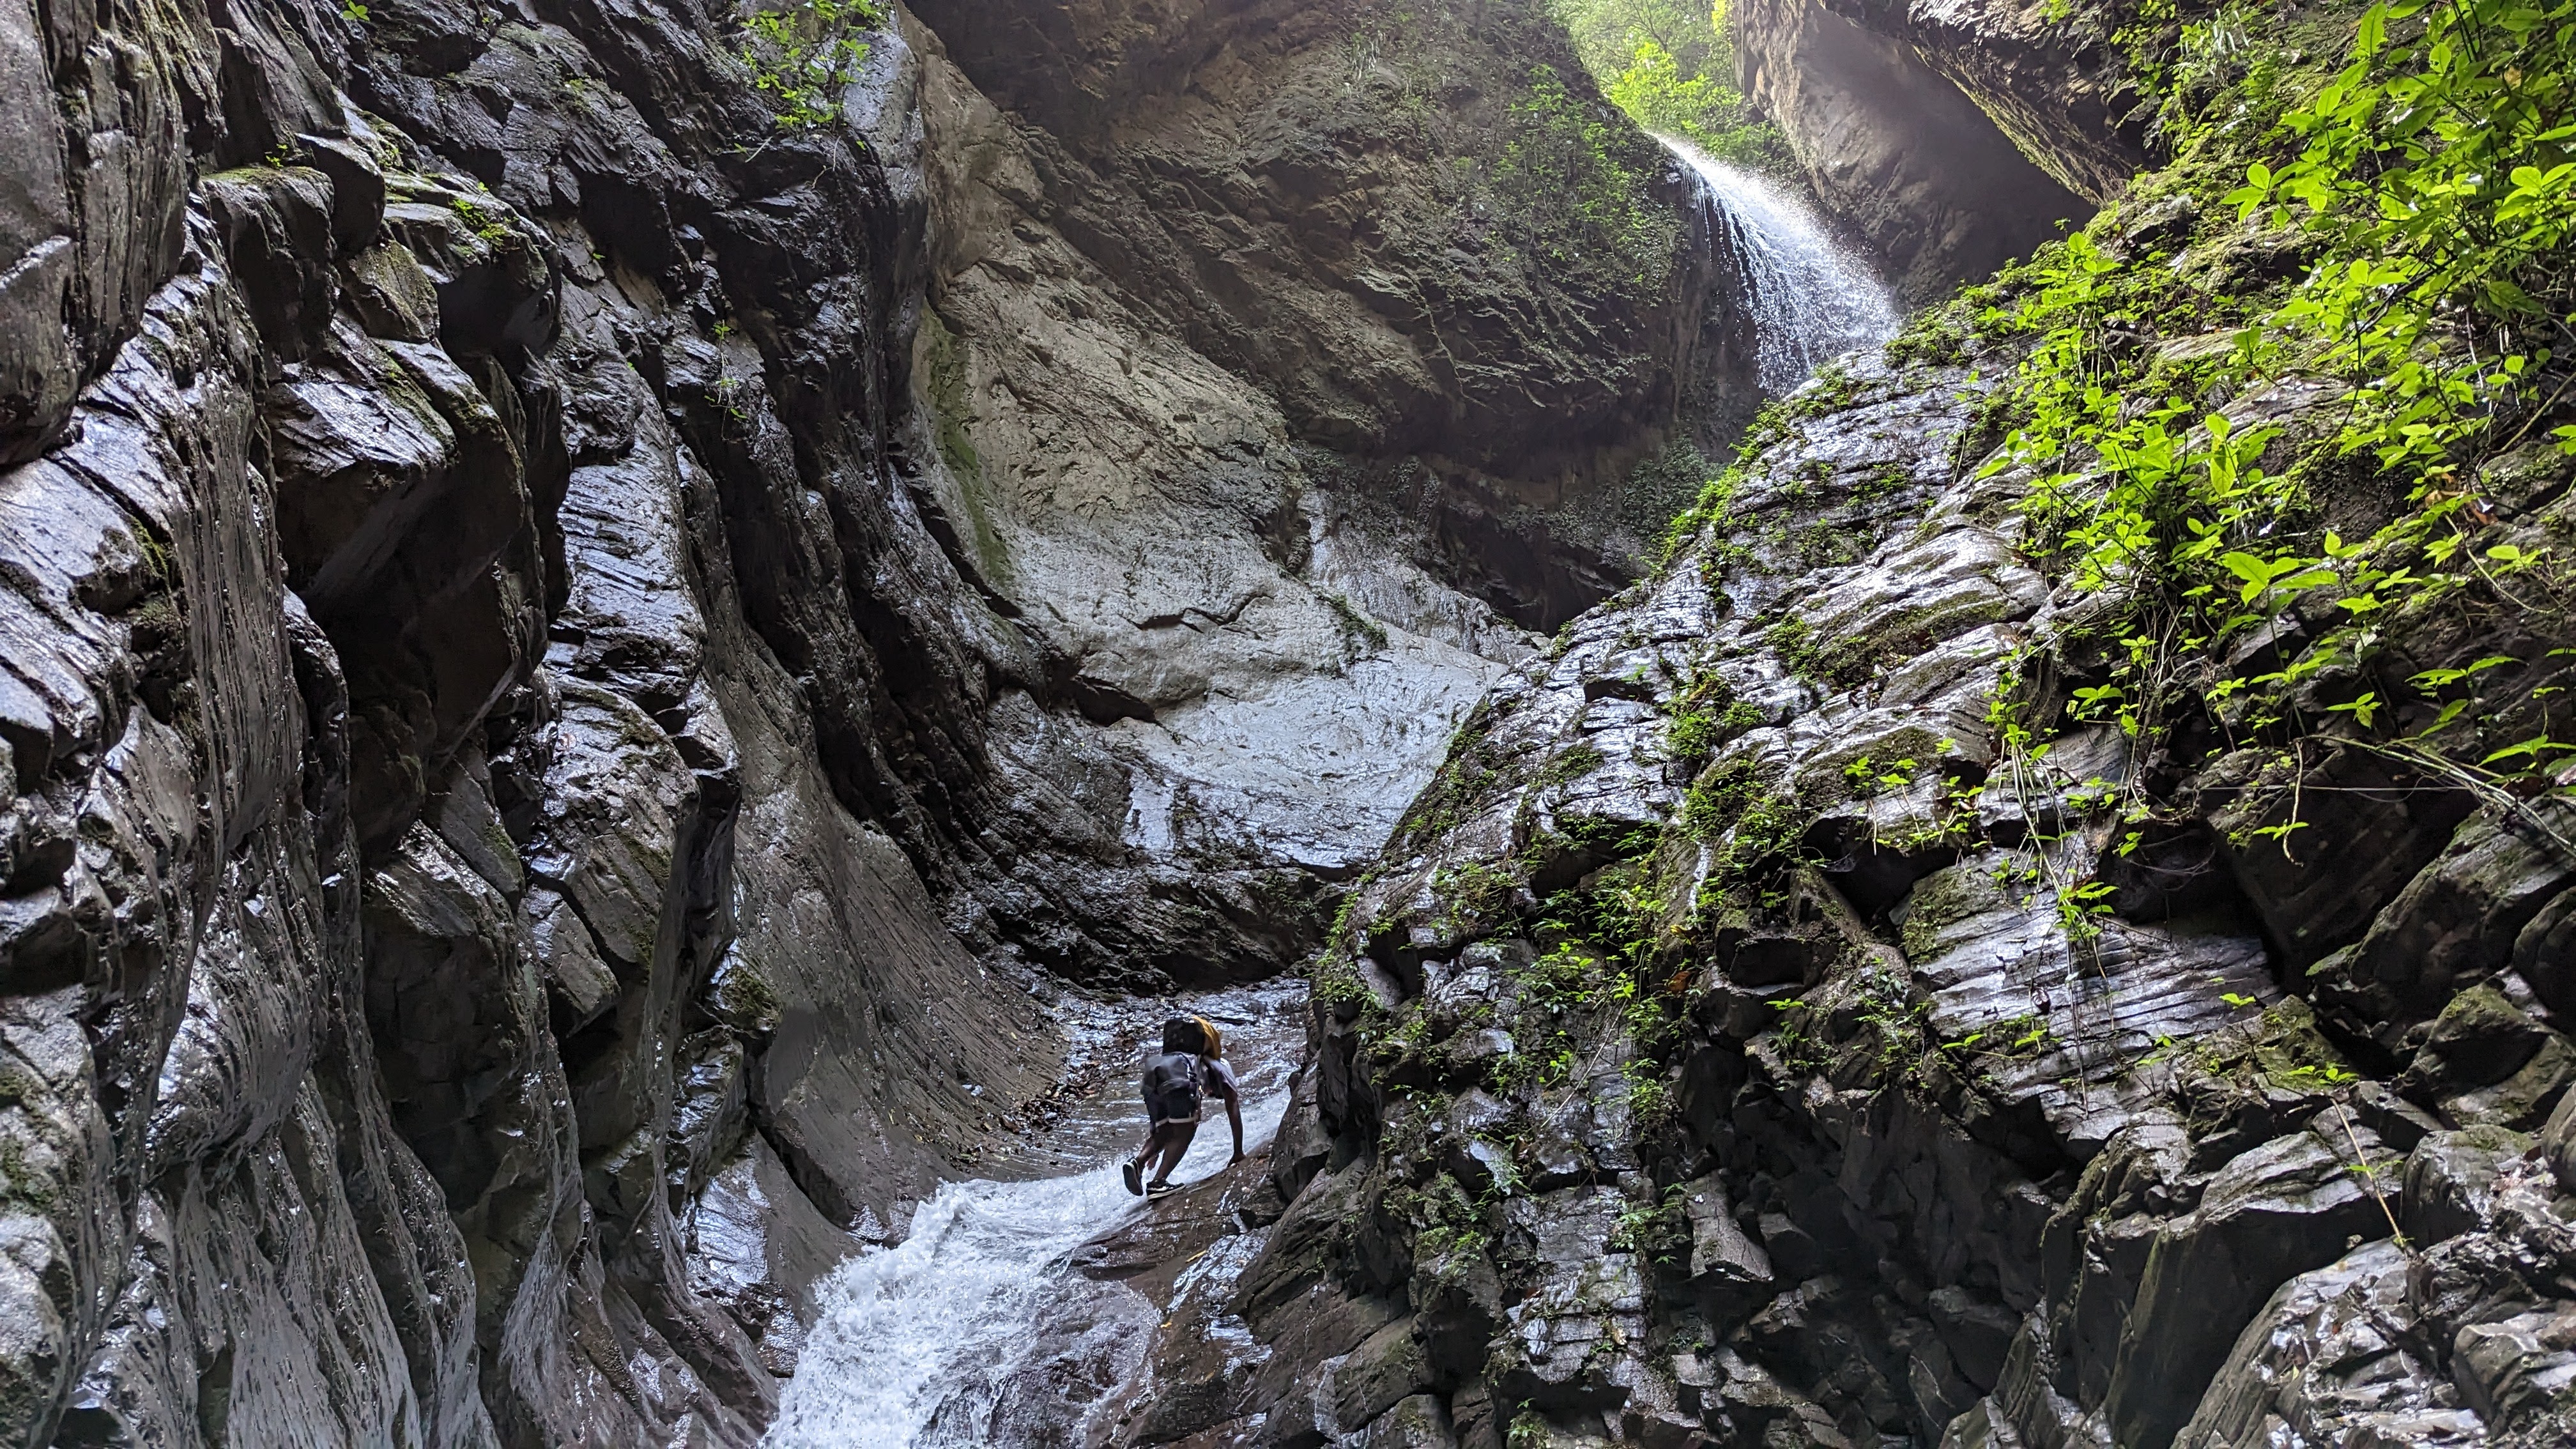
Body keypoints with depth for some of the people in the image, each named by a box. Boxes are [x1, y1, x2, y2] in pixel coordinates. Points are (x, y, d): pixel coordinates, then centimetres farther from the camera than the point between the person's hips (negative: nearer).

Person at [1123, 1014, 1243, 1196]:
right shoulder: (1221, 1068, 34)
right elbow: (1234, 1111, 27)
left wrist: (1154, 1150, 54)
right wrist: (1238, 1153, 30)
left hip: (1152, 1070, 6)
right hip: (1179, 1073, -5)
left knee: (1164, 1132, 16)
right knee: (1185, 1132, 3)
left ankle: (1138, 1161, -9)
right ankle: (1158, 1181, -11)